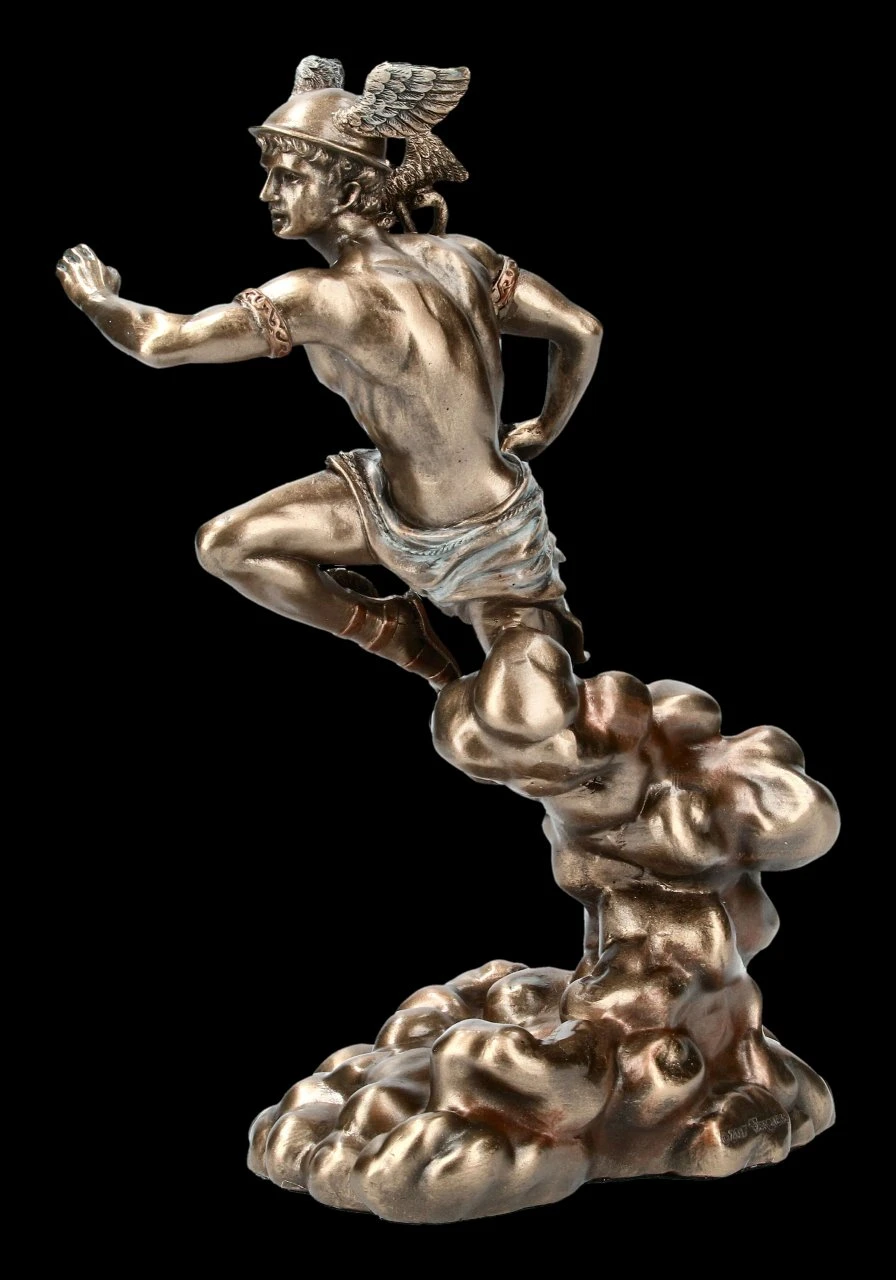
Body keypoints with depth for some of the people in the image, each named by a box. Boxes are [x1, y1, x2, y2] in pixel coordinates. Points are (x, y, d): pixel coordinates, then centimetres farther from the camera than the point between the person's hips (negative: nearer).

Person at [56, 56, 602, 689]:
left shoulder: (319, 297, -27)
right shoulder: (459, 254, -9)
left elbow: (158, 342, -19)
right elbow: (582, 331, -4)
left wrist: (96, 295, 2)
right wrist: (540, 433, 11)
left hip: (480, 543, -7)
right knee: (225, 545, 8)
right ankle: (410, 645, 20)